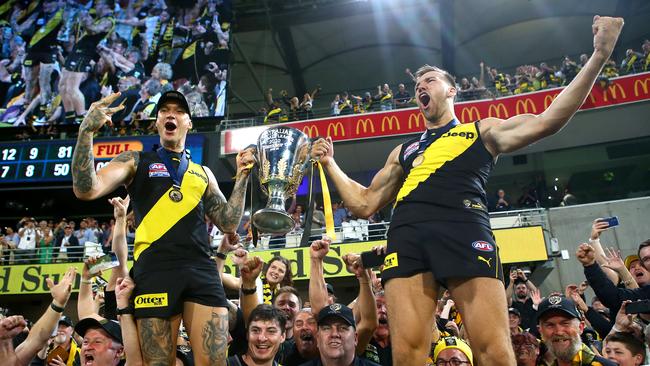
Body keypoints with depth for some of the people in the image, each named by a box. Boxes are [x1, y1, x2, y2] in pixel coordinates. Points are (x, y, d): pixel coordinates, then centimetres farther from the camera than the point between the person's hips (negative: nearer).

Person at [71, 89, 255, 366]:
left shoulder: (203, 173, 23)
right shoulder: (136, 161, 15)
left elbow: (228, 223, 17)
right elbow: (86, 190, -1)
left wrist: (242, 176, 11)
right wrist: (87, 130, -11)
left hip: (202, 270, 2)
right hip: (155, 270, -2)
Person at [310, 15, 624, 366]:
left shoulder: (482, 131, 25)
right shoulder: (403, 151, 34)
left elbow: (545, 121, 8)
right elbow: (363, 204, 31)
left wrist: (599, 55, 4)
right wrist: (329, 163, 29)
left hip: (463, 228, -3)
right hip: (406, 234, 3)